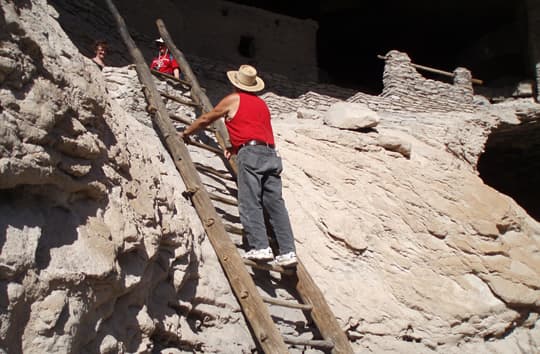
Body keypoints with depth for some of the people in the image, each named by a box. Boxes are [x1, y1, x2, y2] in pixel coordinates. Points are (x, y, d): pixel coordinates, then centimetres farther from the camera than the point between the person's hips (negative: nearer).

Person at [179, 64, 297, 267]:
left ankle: (260, 248, -20)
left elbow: (205, 119, 22)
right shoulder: (262, 104, 29)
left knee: (250, 203, -9)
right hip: (270, 154, 6)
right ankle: (288, 252, -6)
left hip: (250, 153, -6)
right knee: (275, 203, 0)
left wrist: (186, 133, 37)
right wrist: (235, 148, 49)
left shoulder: (233, 99, 12)